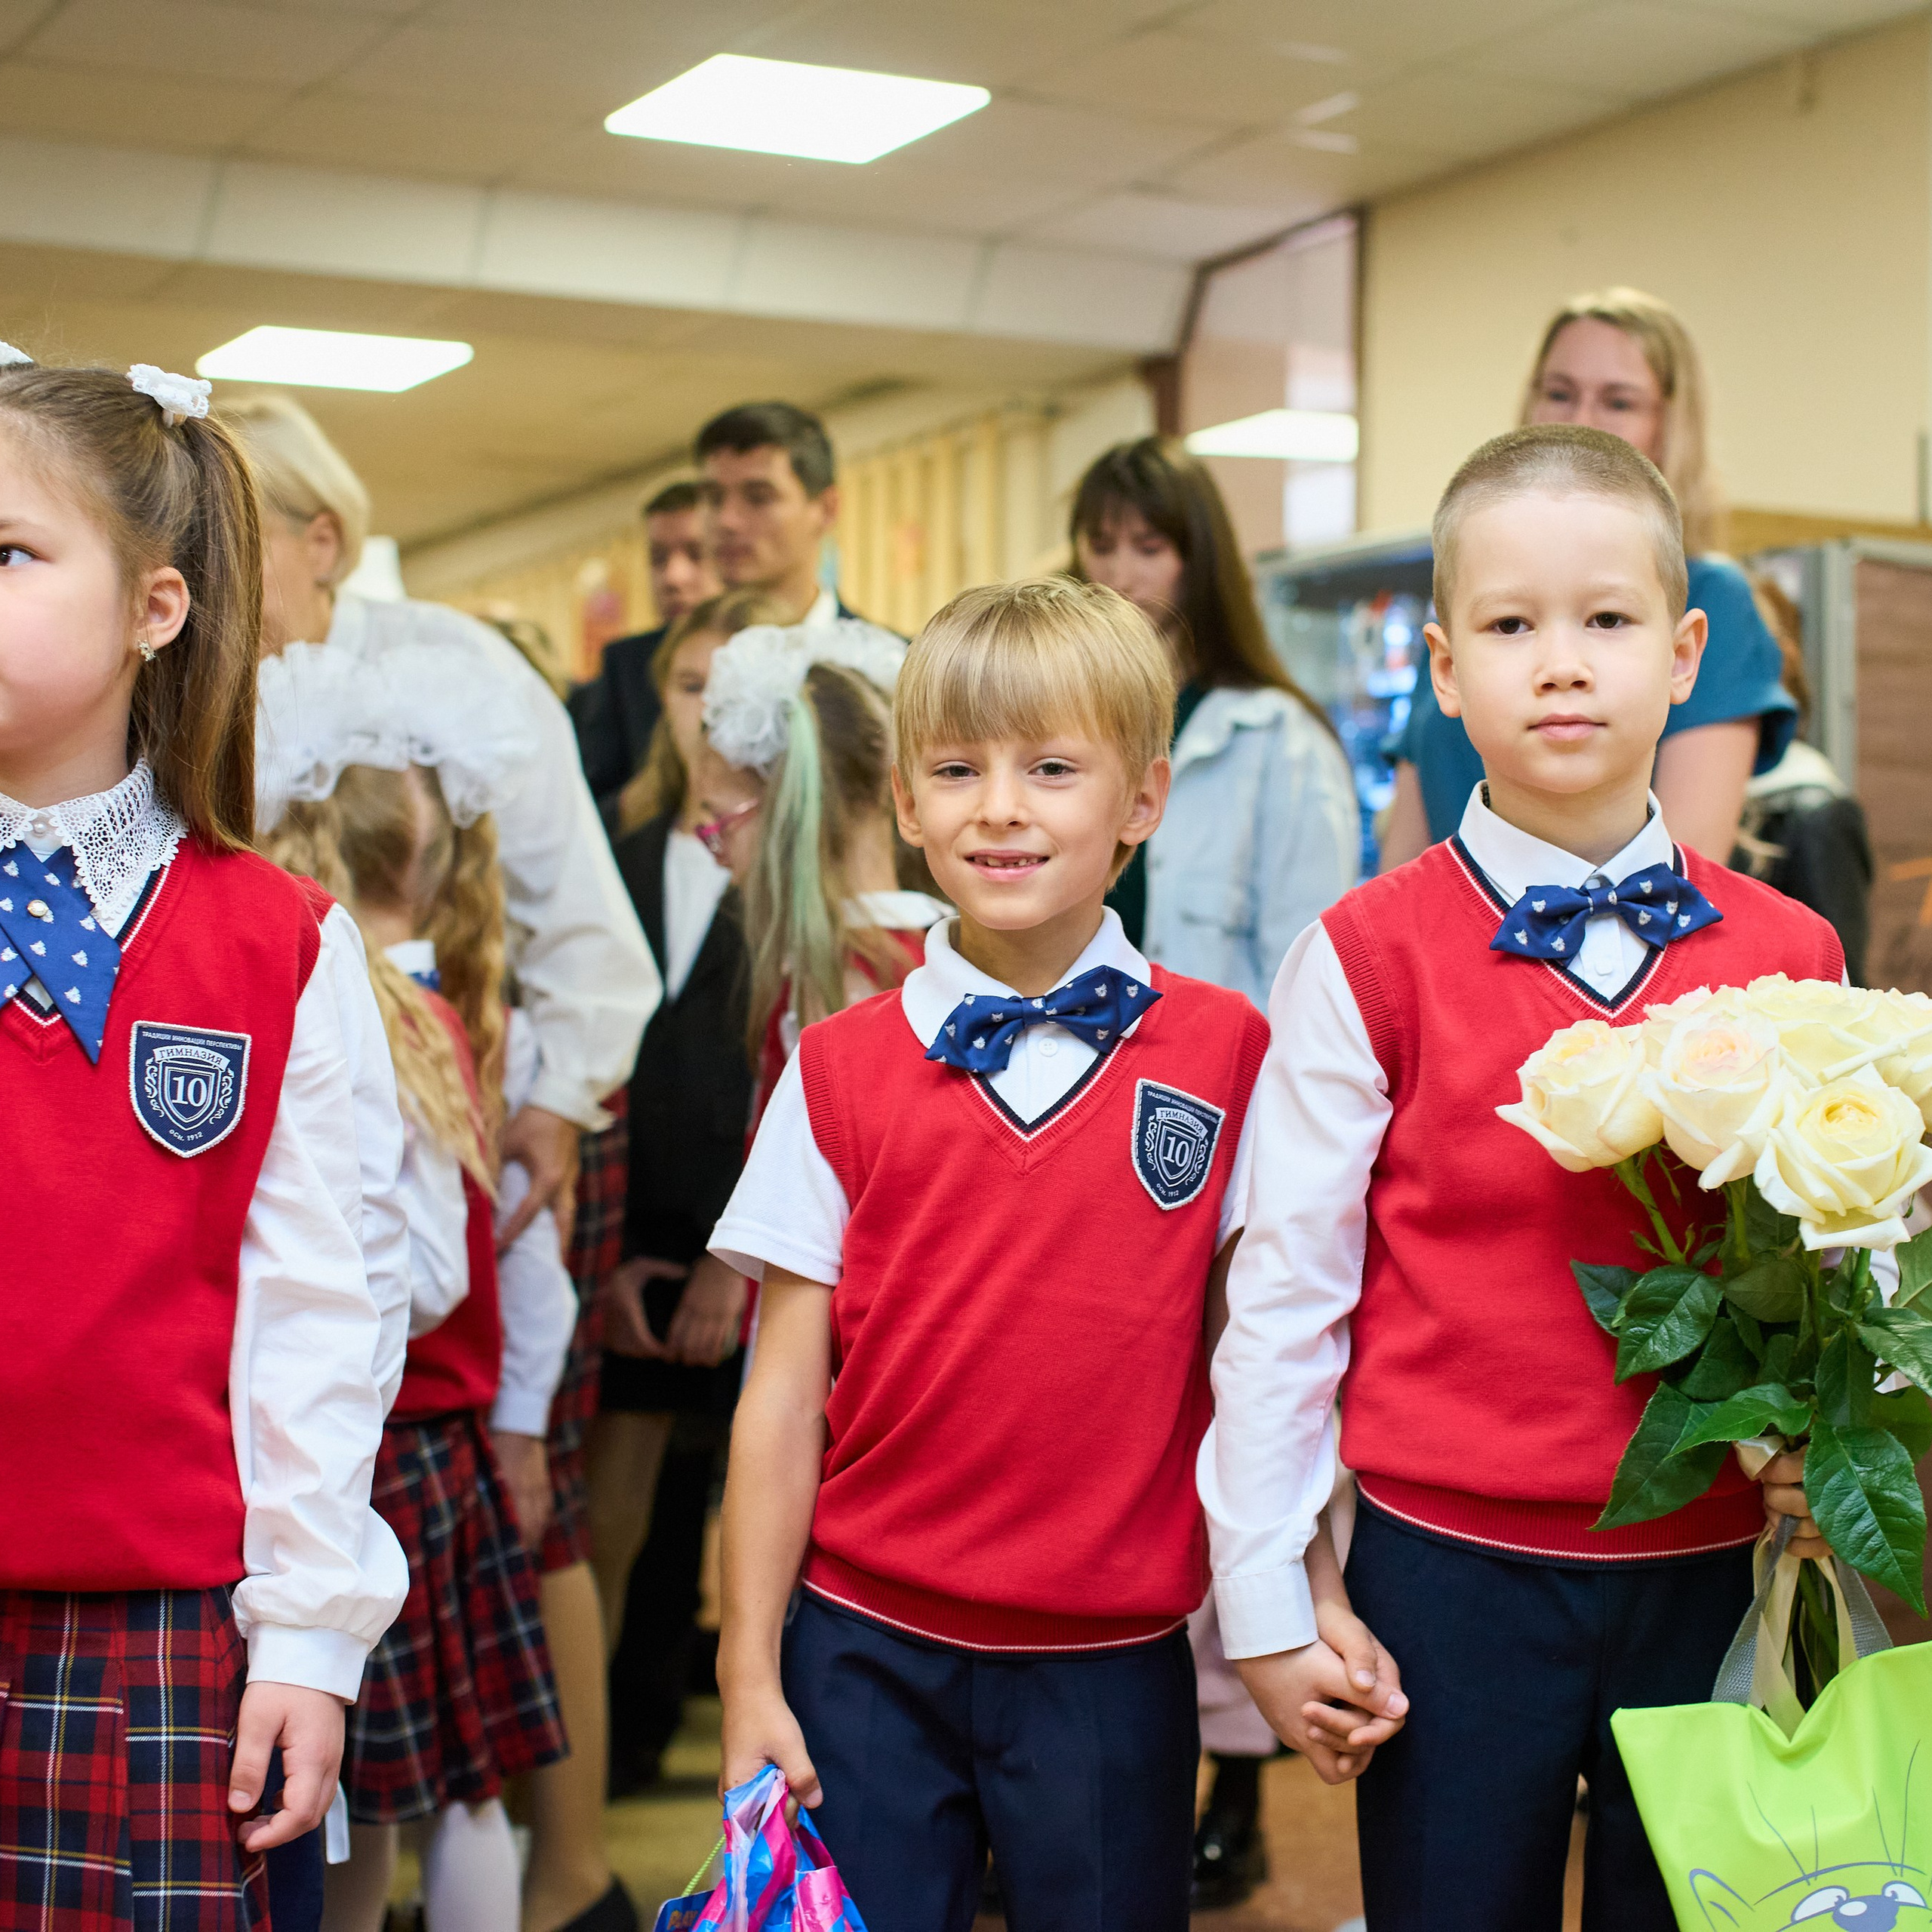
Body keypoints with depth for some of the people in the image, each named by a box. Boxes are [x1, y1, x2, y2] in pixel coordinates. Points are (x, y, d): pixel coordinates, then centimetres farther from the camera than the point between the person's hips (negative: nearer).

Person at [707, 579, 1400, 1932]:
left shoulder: (1226, 1057, -2)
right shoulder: (841, 1073, 0)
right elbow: (784, 1396, 0)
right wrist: (750, 1675, 0)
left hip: (1111, 1665, 0)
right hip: (867, 1653, 1)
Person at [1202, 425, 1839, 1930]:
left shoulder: (1789, 960, 2)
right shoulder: (1370, 959, -7)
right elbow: (1284, 1287, -5)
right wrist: (1267, 1604, -4)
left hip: (1709, 1575, 3)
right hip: (1453, 1568, -2)